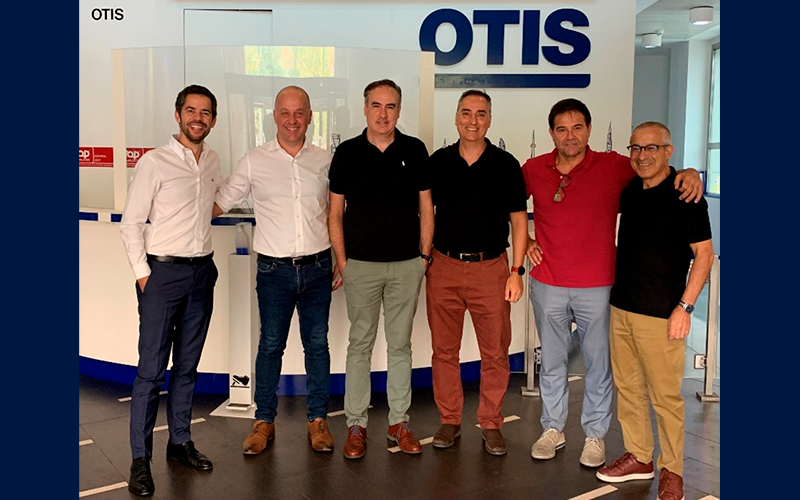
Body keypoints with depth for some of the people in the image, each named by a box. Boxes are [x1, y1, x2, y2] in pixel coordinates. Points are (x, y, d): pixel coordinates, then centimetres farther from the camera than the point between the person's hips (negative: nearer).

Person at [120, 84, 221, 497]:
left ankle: (180, 442, 26)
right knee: (151, 369, -4)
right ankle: (140, 459, 5)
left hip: (202, 273, 6)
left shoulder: (212, 161, 9)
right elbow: (130, 223, -7)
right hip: (162, 273, -5)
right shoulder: (154, 162, -8)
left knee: (187, 365, 13)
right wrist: (142, 273, -10)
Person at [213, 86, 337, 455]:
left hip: (317, 268, 2)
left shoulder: (324, 160, 6)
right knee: (270, 344, 5)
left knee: (317, 343, 8)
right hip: (274, 269, -1)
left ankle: (318, 419, 20)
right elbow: (219, 204, 5)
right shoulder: (254, 161, 1)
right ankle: (264, 421, 19)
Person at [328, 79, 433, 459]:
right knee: (360, 345, 6)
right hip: (361, 265, -1)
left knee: (400, 345, 10)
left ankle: (398, 421, 21)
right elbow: (335, 213, 4)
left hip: (407, 264, 1)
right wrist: (341, 260, -2)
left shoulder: (414, 150, 4)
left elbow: (426, 209, 7)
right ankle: (356, 424, 16)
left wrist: (424, 256, 2)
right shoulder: (347, 152, 2)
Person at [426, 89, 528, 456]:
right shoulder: (438, 162, 5)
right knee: (444, 349, 8)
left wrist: (516, 271, -4)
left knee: (495, 352, 3)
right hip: (443, 267, 2)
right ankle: (449, 420, 22)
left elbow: (519, 220, 2)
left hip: (490, 268, -1)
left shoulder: (505, 165, 1)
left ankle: (491, 424, 19)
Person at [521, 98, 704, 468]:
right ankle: (552, 429, 31)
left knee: (598, 364, 9)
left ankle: (595, 434, 26)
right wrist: (523, 241, 7)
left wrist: (690, 173, -22)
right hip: (548, 285, 2)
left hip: (597, 287, -2)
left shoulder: (613, 167, -7)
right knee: (551, 363, 14)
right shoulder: (533, 170, 1)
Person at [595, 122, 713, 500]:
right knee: (627, 387, 13)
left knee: (665, 396, 0)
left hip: (661, 314, -6)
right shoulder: (630, 190, 10)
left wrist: (685, 306, -15)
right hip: (621, 308, 7)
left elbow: (704, 254, -9)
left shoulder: (684, 195, -9)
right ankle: (638, 457, 28)